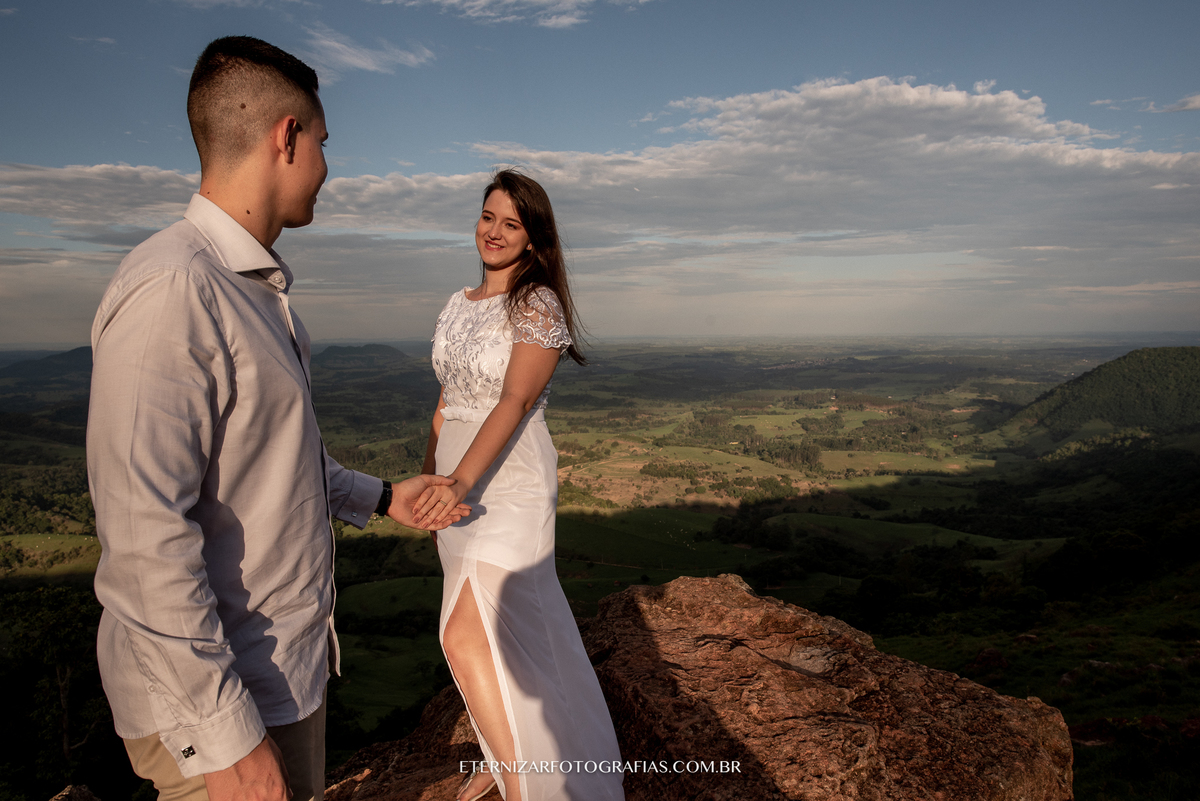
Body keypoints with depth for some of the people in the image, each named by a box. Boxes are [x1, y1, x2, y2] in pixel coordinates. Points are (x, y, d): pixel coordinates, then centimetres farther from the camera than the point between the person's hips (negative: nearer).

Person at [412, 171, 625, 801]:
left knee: (465, 639, -12)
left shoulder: (539, 305, -11)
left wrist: (460, 480, -35)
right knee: (498, 630, 17)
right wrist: (428, 480, 16)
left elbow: (515, 400, -23)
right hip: (458, 483, 7)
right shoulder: (459, 304, 11)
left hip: (511, 484, -7)